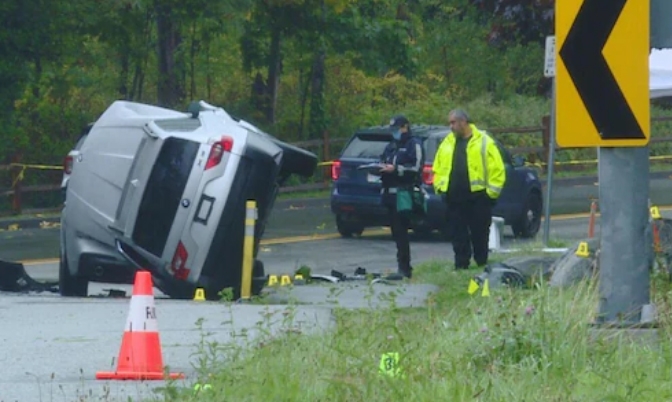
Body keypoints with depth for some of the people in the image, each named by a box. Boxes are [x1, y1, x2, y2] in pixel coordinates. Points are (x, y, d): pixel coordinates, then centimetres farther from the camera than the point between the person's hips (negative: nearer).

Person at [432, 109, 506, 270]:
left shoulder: (483, 142, -2)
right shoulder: (447, 143, 13)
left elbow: (497, 170, -4)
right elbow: (438, 168, 18)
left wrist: (491, 192, -9)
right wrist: (440, 187, 6)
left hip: (477, 197, -4)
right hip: (454, 199, 4)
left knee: (480, 234, 3)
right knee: (459, 235, 4)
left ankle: (482, 264, 11)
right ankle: (461, 266, 7)